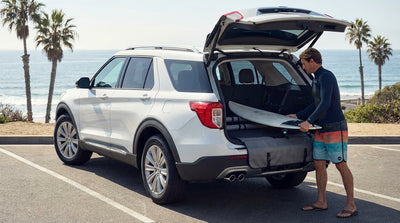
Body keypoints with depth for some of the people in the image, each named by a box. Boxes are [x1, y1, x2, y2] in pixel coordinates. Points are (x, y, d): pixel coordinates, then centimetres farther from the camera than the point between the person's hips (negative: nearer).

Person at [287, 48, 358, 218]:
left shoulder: (326, 76, -12)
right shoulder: (316, 79, 17)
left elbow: (325, 103, -23)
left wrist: (309, 121, -27)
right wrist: (298, 116, 28)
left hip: (335, 128, -9)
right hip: (321, 129, 10)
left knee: (341, 165, -5)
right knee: (319, 164, 9)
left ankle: (351, 205, 2)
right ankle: (321, 202, 17)